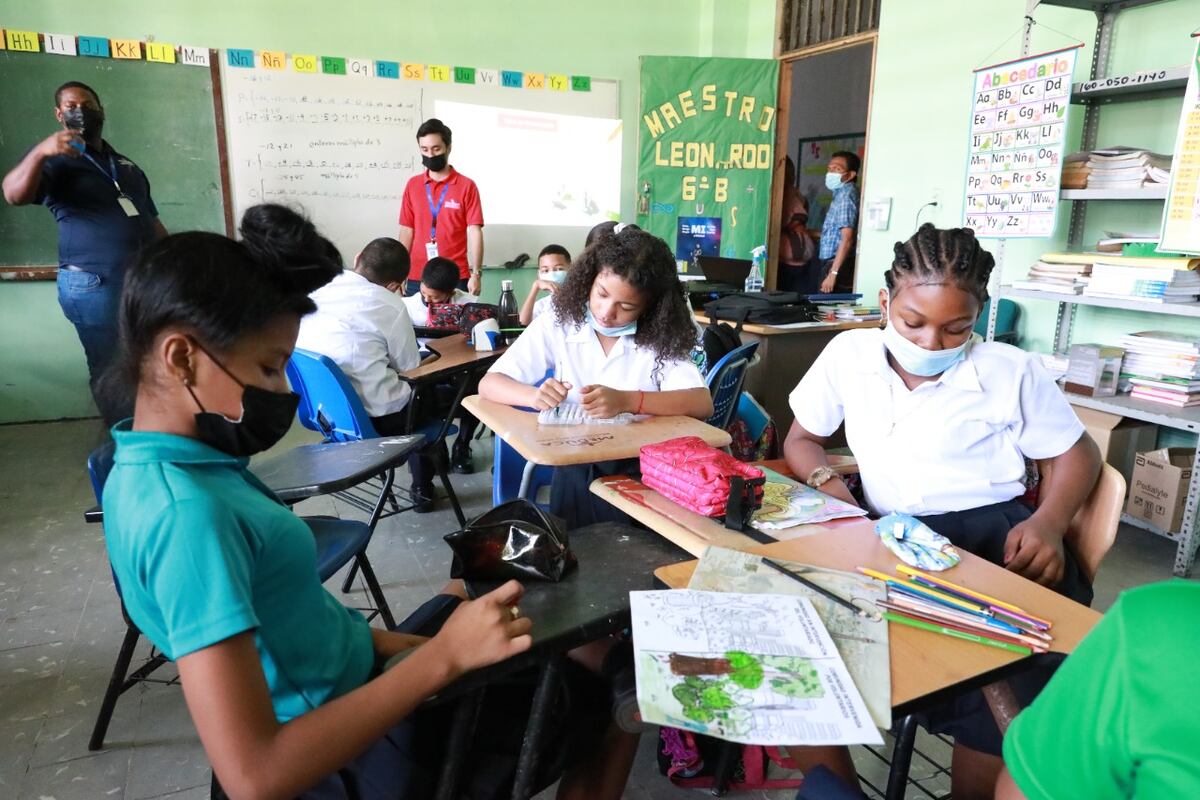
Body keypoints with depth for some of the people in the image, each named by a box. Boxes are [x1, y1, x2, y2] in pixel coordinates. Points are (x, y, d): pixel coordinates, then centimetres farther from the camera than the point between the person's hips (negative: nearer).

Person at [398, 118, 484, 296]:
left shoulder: (466, 186, -1)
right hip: (417, 278, 3)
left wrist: (476, 274, -10)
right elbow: (407, 230, 10)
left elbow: (474, 231, -4)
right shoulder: (412, 185, 8)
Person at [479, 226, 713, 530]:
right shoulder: (557, 326, -2)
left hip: (642, 469, 0)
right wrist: (535, 395, -26)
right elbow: (489, 384, -4)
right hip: (575, 469, 0)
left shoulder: (660, 338, -3)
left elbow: (702, 403, -15)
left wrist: (627, 401, -31)